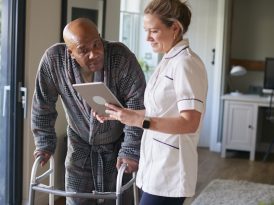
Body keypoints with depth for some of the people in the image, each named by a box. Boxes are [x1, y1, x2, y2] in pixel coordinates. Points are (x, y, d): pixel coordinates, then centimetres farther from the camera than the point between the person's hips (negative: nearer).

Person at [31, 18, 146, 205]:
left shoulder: (122, 57, -28)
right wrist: (45, 144, -5)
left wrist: (131, 150, -23)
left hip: (117, 144, -1)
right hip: (79, 143, 2)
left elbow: (137, 106, -23)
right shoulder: (53, 59, -22)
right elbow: (43, 105, -9)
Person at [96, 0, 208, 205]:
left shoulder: (185, 63, -15)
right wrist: (122, 113, 6)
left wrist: (140, 121, -28)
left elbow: (189, 123, -22)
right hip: (157, 166, 9)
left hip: (169, 171, -9)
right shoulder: (168, 61, 13)